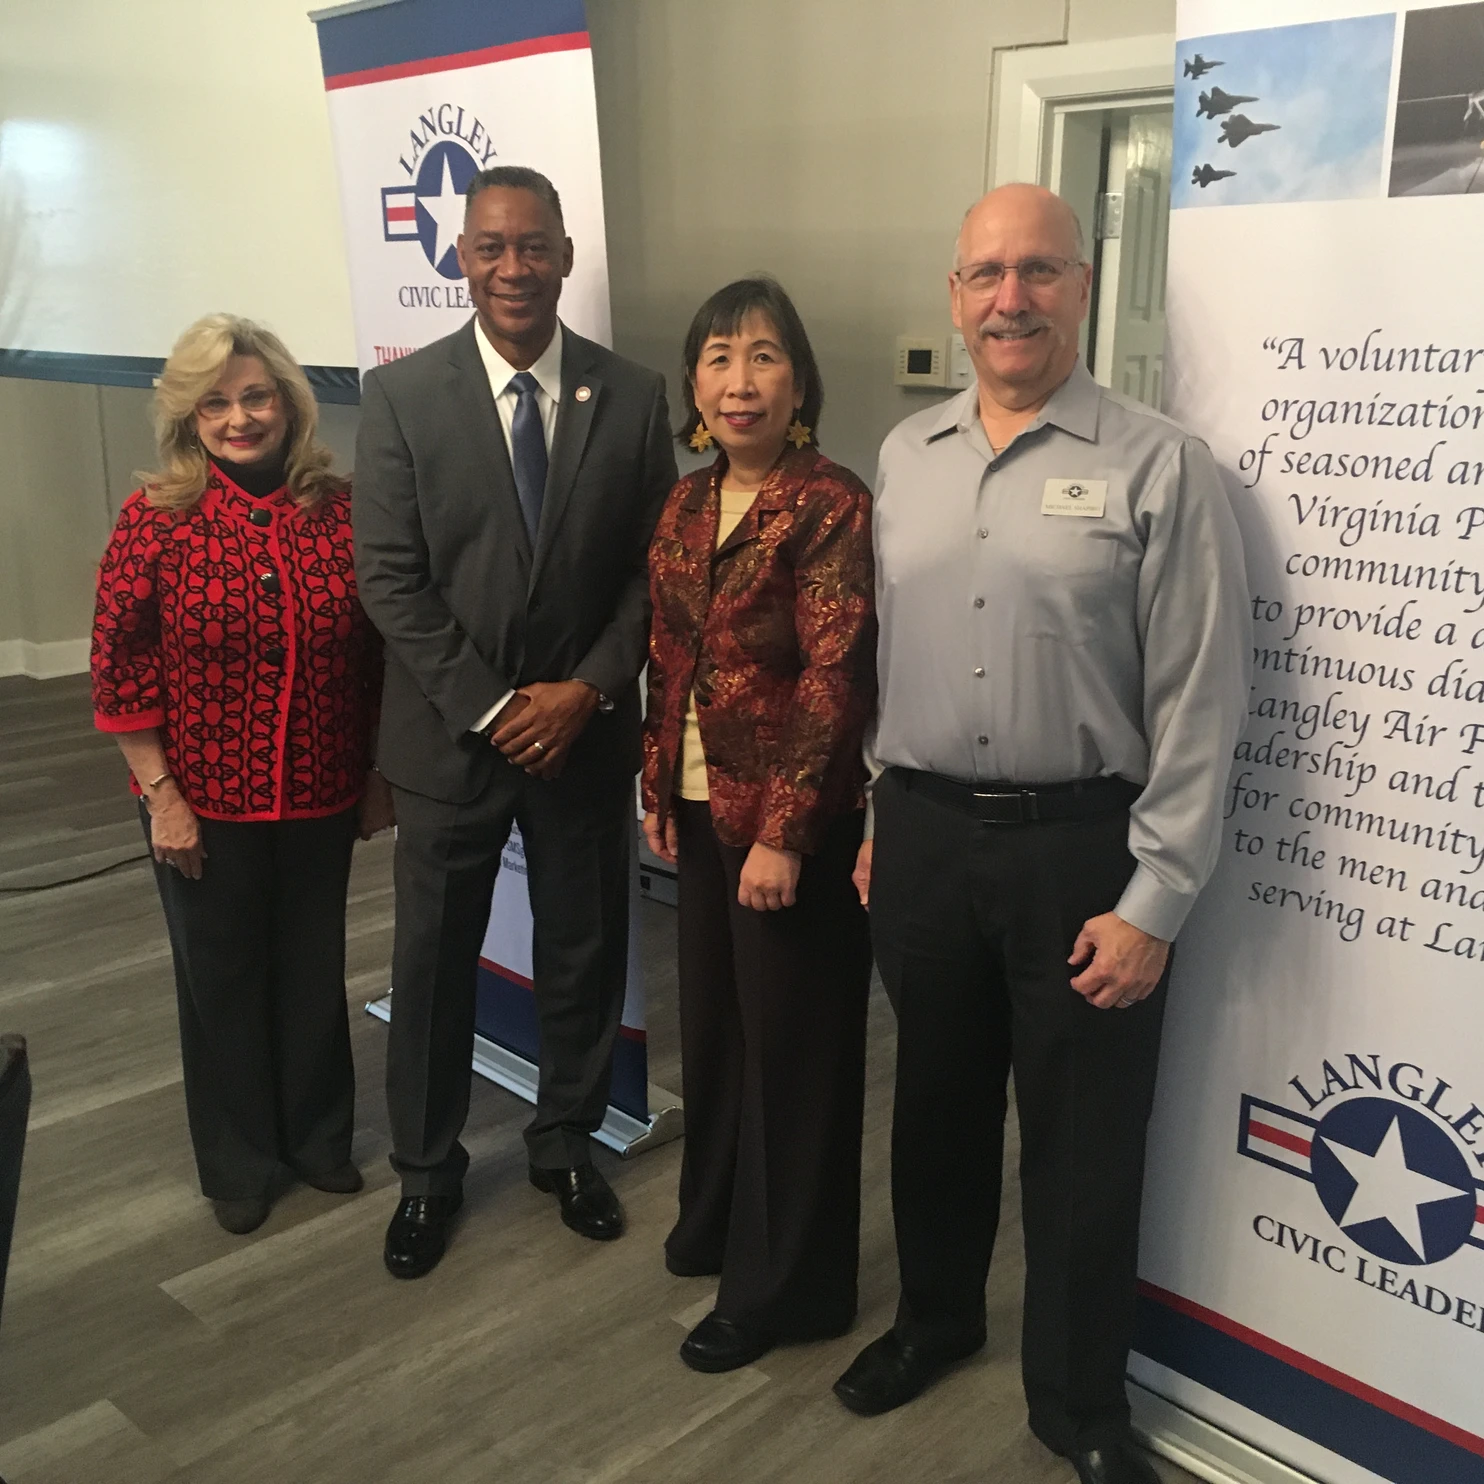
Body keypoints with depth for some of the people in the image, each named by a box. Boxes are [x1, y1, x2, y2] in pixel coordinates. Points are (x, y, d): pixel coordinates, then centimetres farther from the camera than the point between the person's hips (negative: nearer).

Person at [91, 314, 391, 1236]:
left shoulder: (341, 510, -5)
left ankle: (319, 1136, 39)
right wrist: (161, 795, -9)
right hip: (205, 804, -1)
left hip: (322, 799, 2)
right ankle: (239, 1163, 34)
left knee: (314, 969, 16)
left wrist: (380, 776, 4)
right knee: (222, 979, 14)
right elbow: (121, 668, -8)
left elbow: (377, 655, 2)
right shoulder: (155, 520, -10)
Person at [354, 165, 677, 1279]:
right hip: (449, 731, -1)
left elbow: (652, 567, 0)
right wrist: (489, 708, -13)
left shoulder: (633, 396, -1)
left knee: (585, 955, 14)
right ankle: (426, 1170, 32)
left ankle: (566, 1144, 36)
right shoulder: (401, 394, -5)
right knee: (433, 964, 11)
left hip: (585, 728, 1)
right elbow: (389, 577, -8)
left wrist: (587, 690, -12)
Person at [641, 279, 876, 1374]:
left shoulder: (833, 506, -15)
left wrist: (783, 832, -20)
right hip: (700, 812, 7)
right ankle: (717, 1220, 42)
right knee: (713, 1022, 20)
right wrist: (658, 788, 10)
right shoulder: (688, 503, 7)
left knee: (792, 1044, 6)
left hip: (790, 824, -7)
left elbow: (835, 679, -19)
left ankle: (784, 1283, 24)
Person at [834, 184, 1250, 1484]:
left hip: (1079, 843, -4)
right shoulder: (906, 455, 8)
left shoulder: (1159, 467, -8)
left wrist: (1155, 902, -12)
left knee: (1082, 1143, 10)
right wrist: (878, 821, 13)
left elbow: (1200, 701, -10)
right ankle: (935, 1315, 45)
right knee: (936, 1105, 20)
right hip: (922, 832, 4)